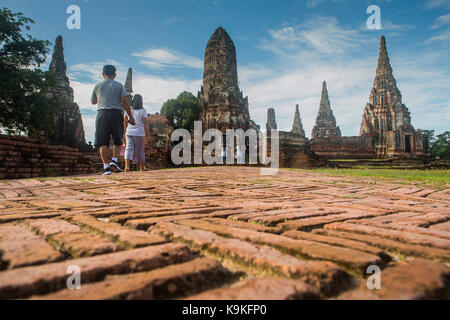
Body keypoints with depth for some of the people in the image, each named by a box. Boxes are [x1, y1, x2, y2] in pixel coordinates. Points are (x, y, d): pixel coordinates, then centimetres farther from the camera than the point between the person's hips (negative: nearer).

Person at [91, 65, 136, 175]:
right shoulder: (119, 85, 7)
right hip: (116, 114, -1)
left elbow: (93, 101, 24)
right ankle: (114, 160, -5)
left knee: (103, 143, 1)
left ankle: (106, 166, -5)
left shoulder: (98, 86, 13)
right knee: (118, 141, 13)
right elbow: (125, 102, -3)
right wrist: (131, 117, -1)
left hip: (102, 114, 1)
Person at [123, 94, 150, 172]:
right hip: (139, 132, -3)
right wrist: (147, 135, -4)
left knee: (129, 149, -2)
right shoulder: (142, 110, -4)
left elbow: (125, 122, 9)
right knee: (140, 150, 7)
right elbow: (145, 123, -8)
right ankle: (142, 168, 19)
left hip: (129, 132, 3)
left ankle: (127, 165, -22)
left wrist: (125, 132, 20)